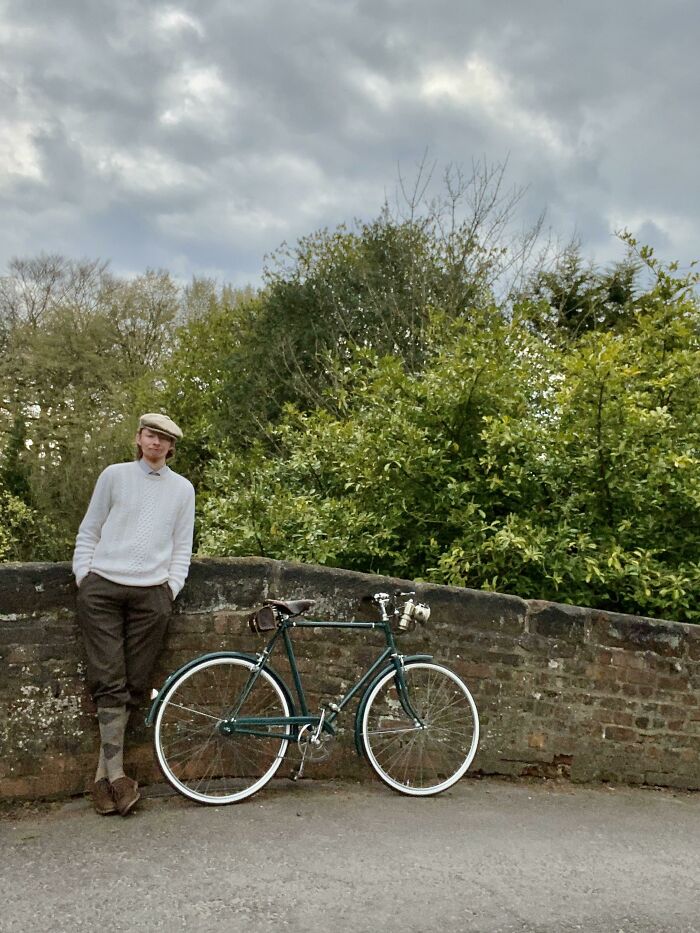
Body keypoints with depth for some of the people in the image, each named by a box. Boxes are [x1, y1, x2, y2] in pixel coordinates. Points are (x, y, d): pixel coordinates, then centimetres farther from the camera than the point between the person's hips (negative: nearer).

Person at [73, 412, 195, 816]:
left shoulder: (183, 488, 10)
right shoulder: (115, 475, 7)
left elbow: (183, 546, 13)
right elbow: (89, 531, 10)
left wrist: (172, 586, 2)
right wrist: (83, 575, 2)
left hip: (151, 595, 1)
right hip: (102, 589, -1)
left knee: (133, 687, 2)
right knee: (110, 684, -6)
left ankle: (104, 773, 12)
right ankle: (117, 774, -2)